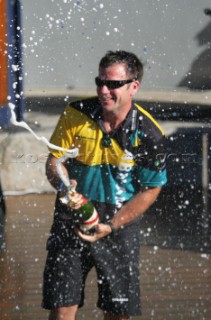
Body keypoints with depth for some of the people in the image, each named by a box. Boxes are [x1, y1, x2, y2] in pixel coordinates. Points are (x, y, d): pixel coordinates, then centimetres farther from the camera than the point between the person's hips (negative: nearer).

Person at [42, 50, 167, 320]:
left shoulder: (149, 134, -13)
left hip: (121, 229, -1)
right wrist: (64, 186, -21)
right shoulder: (75, 115, -8)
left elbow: (150, 190, -5)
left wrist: (110, 226, -15)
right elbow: (53, 160, 2)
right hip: (71, 222, 1)